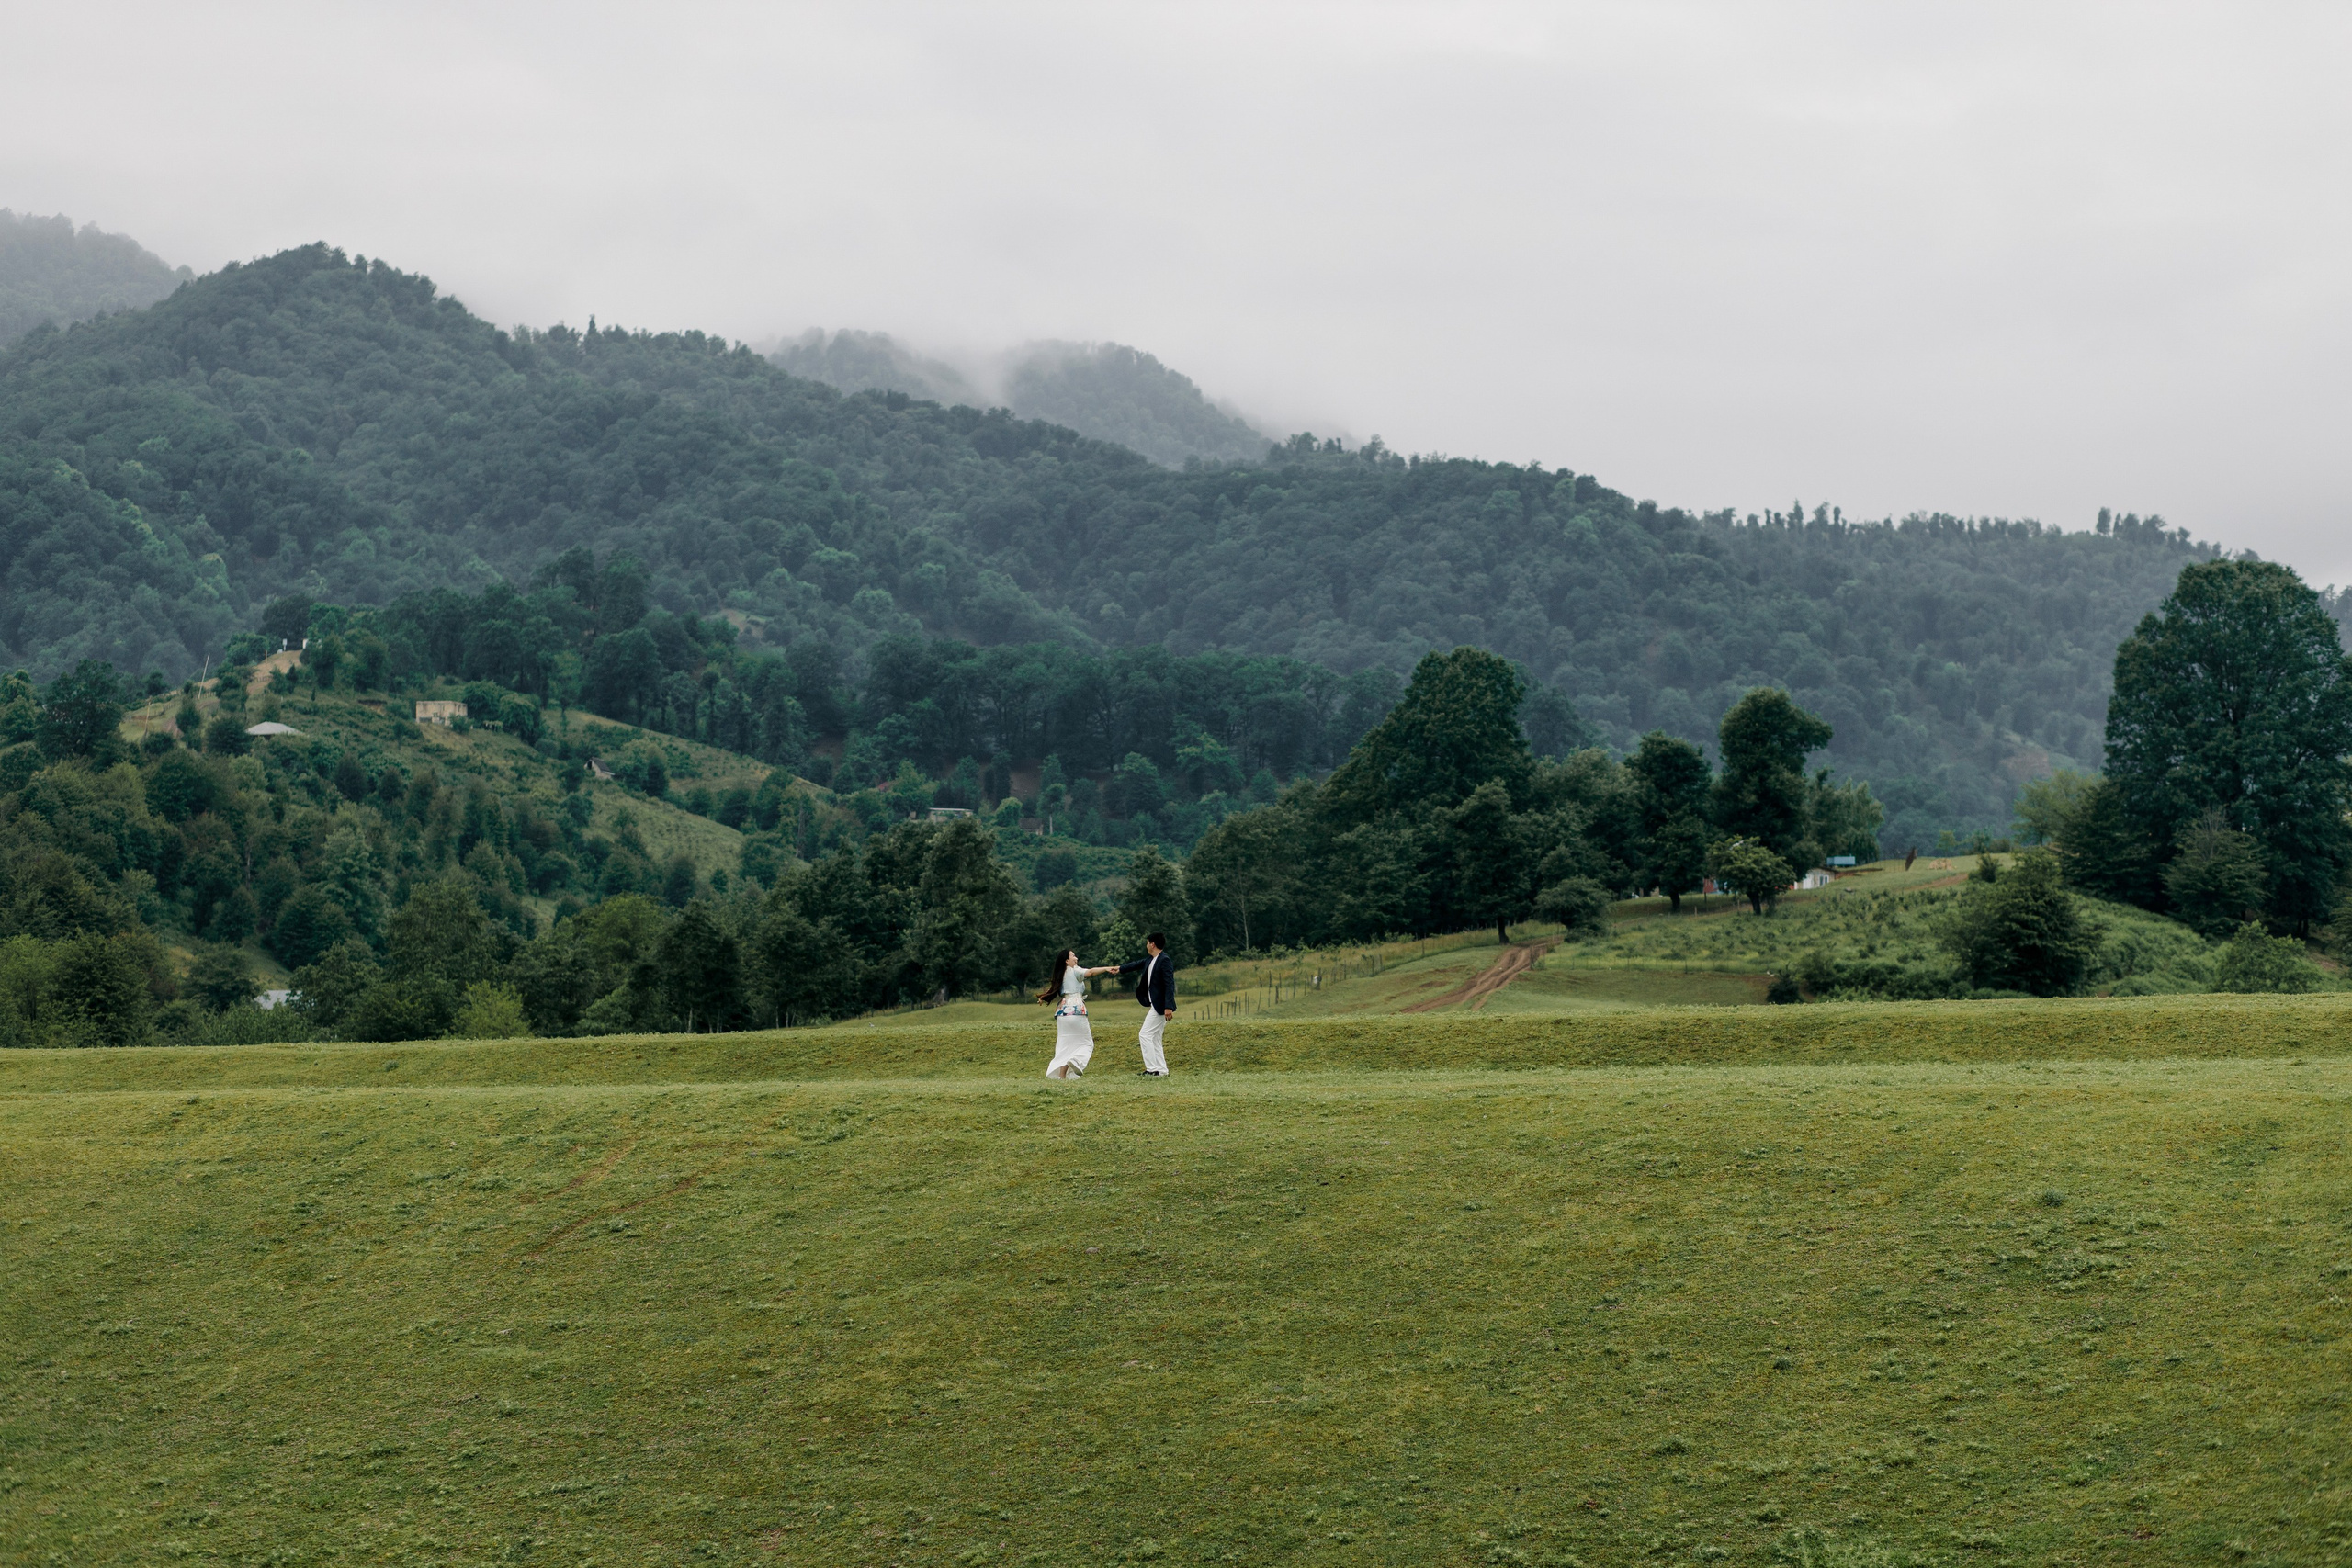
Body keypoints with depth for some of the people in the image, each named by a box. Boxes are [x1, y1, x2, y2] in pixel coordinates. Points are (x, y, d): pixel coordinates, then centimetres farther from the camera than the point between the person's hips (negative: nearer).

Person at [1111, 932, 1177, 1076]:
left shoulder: (1165, 961, -16)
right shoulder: (1150, 960, 12)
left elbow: (1169, 985, -22)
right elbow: (1137, 964, 31)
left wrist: (1168, 1007, -28)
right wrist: (1120, 968, 43)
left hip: (1161, 1006, -10)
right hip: (1155, 1005, 10)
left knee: (1145, 1035, -10)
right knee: (1154, 1039, 11)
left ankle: (1152, 1069, -10)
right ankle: (1161, 1070, 12)